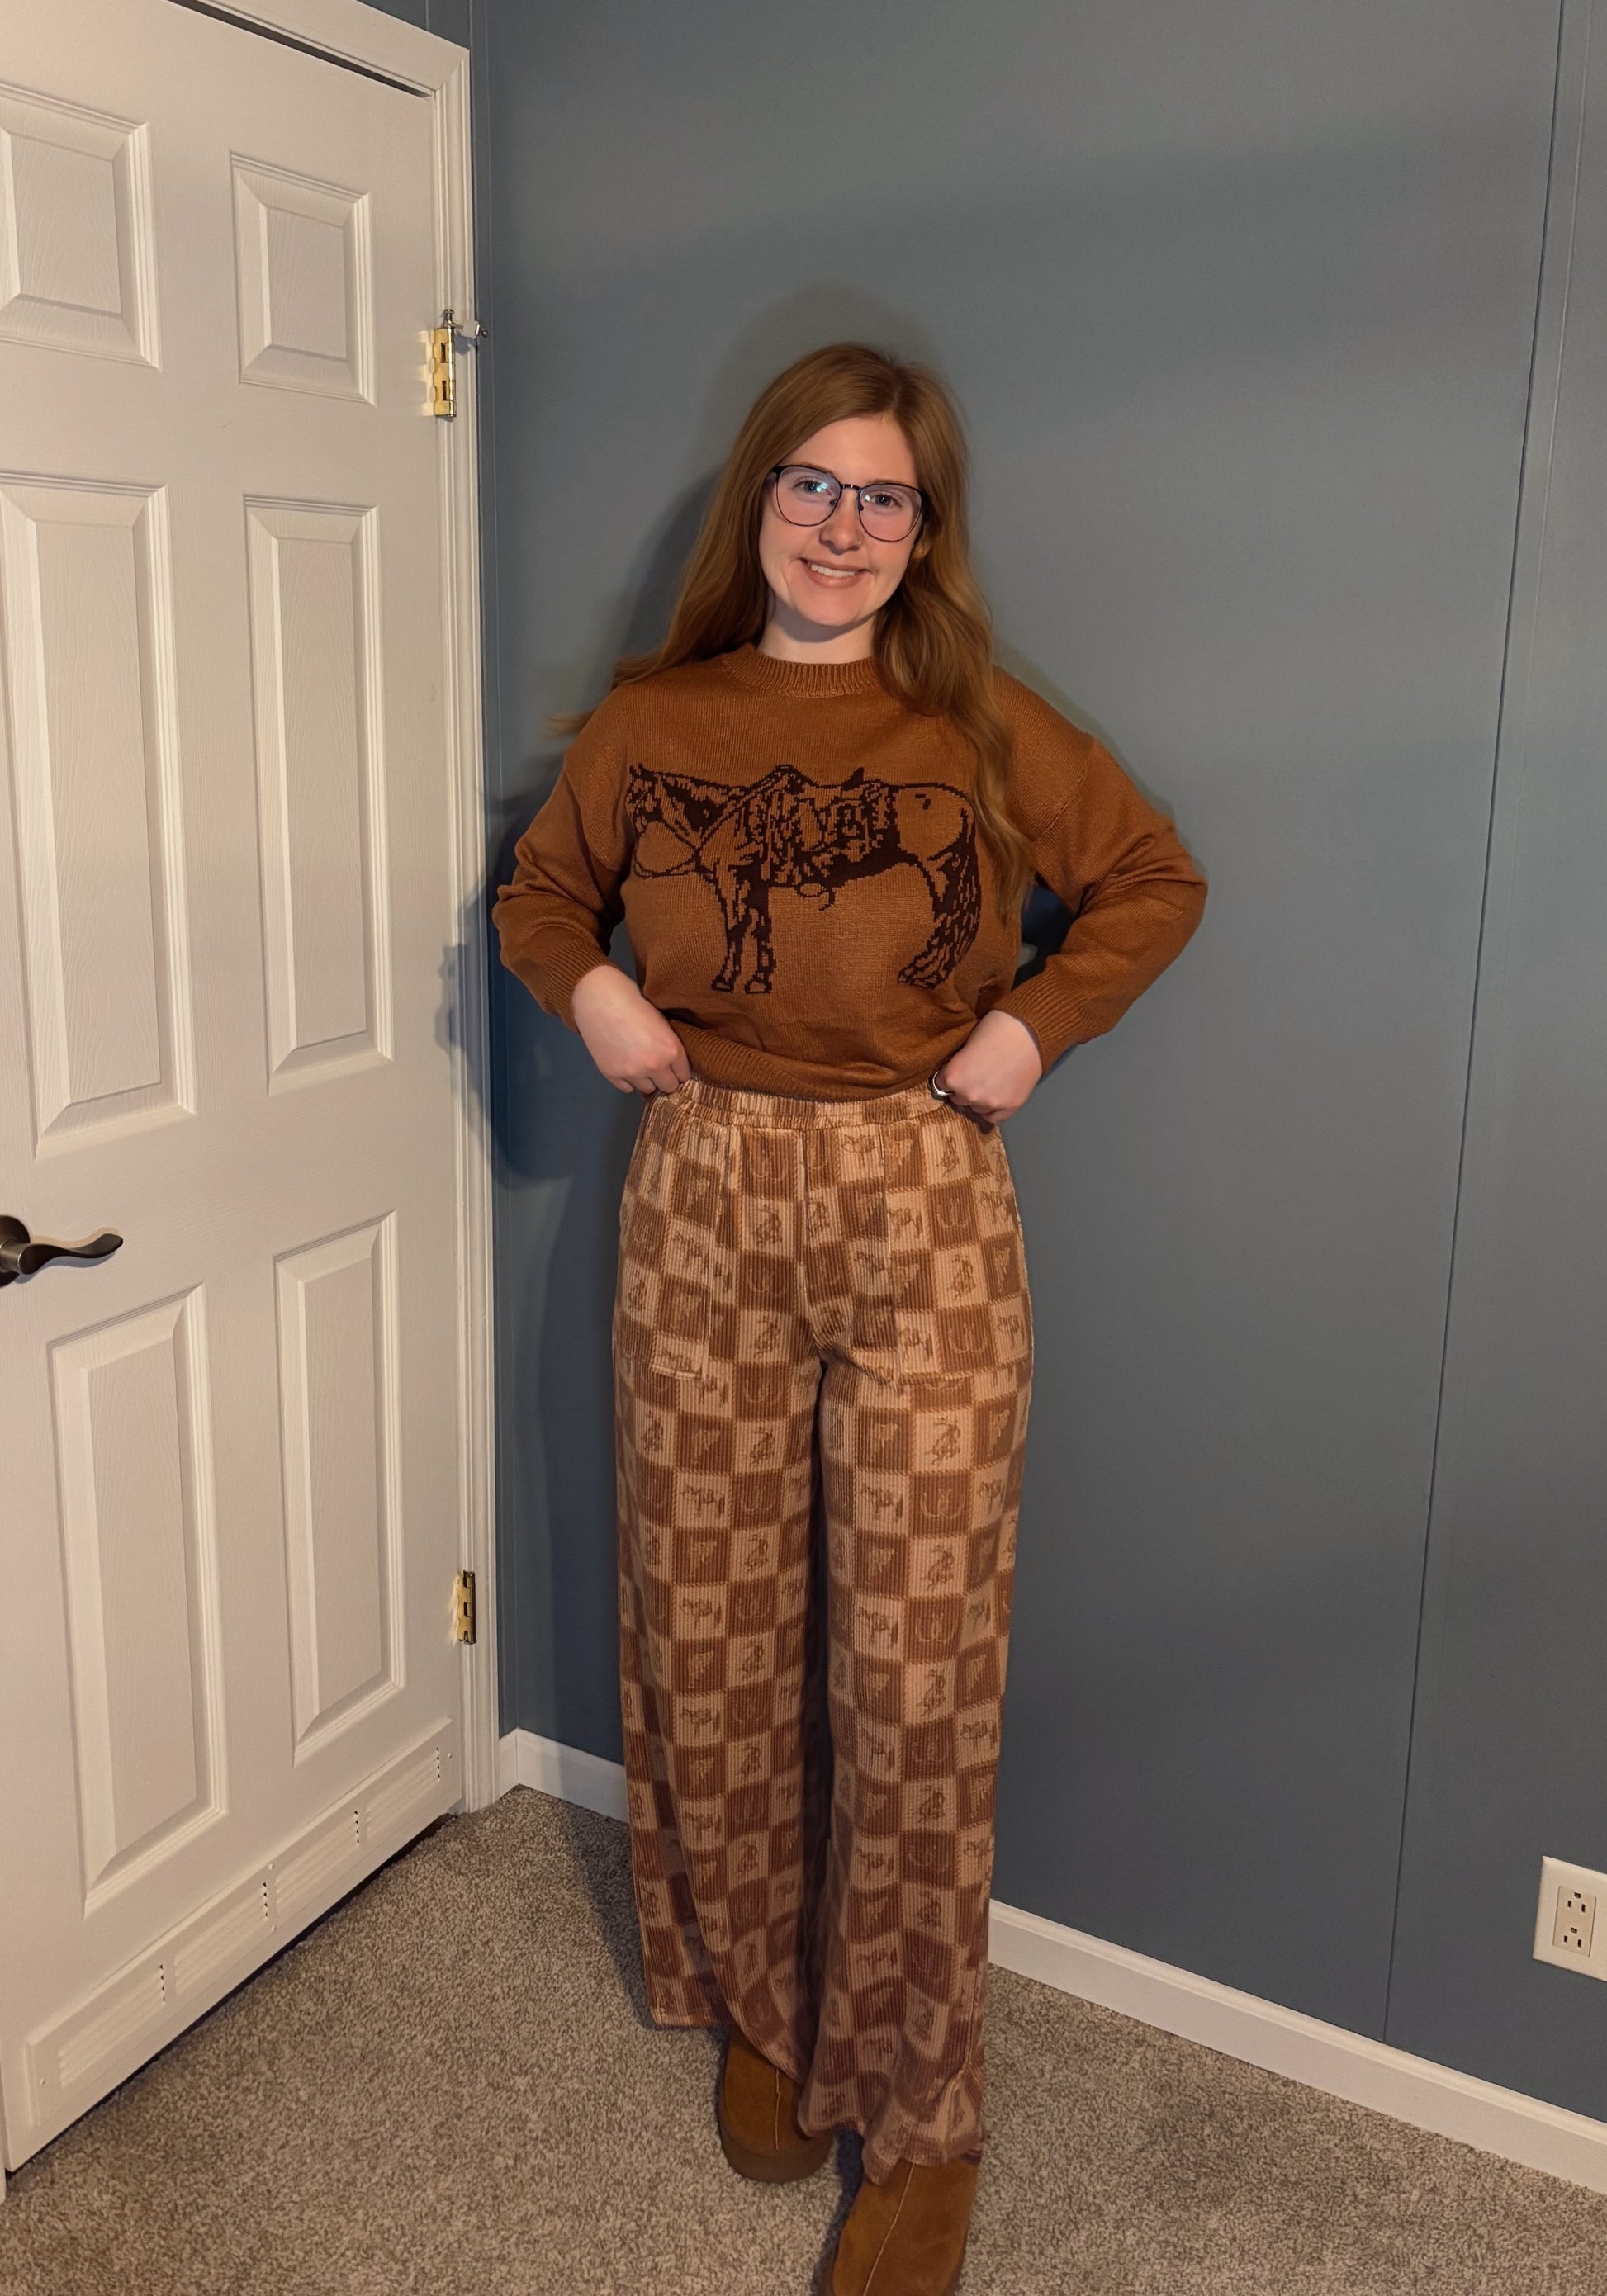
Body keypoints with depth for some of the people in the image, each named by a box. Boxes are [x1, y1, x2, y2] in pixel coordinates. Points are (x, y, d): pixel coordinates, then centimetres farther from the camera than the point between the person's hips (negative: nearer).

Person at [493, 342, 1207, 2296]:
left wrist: (1037, 1023, -5)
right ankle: (762, 2006, 36)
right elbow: (541, 886, 20)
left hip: (922, 1217, -2)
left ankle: (920, 2115, 22)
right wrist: (583, 984, -1)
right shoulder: (646, 720, 5)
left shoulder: (983, 729, 0)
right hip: (700, 1204, 2)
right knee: (712, 1639, 10)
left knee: (913, 1672, 1)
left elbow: (1155, 882, 10)